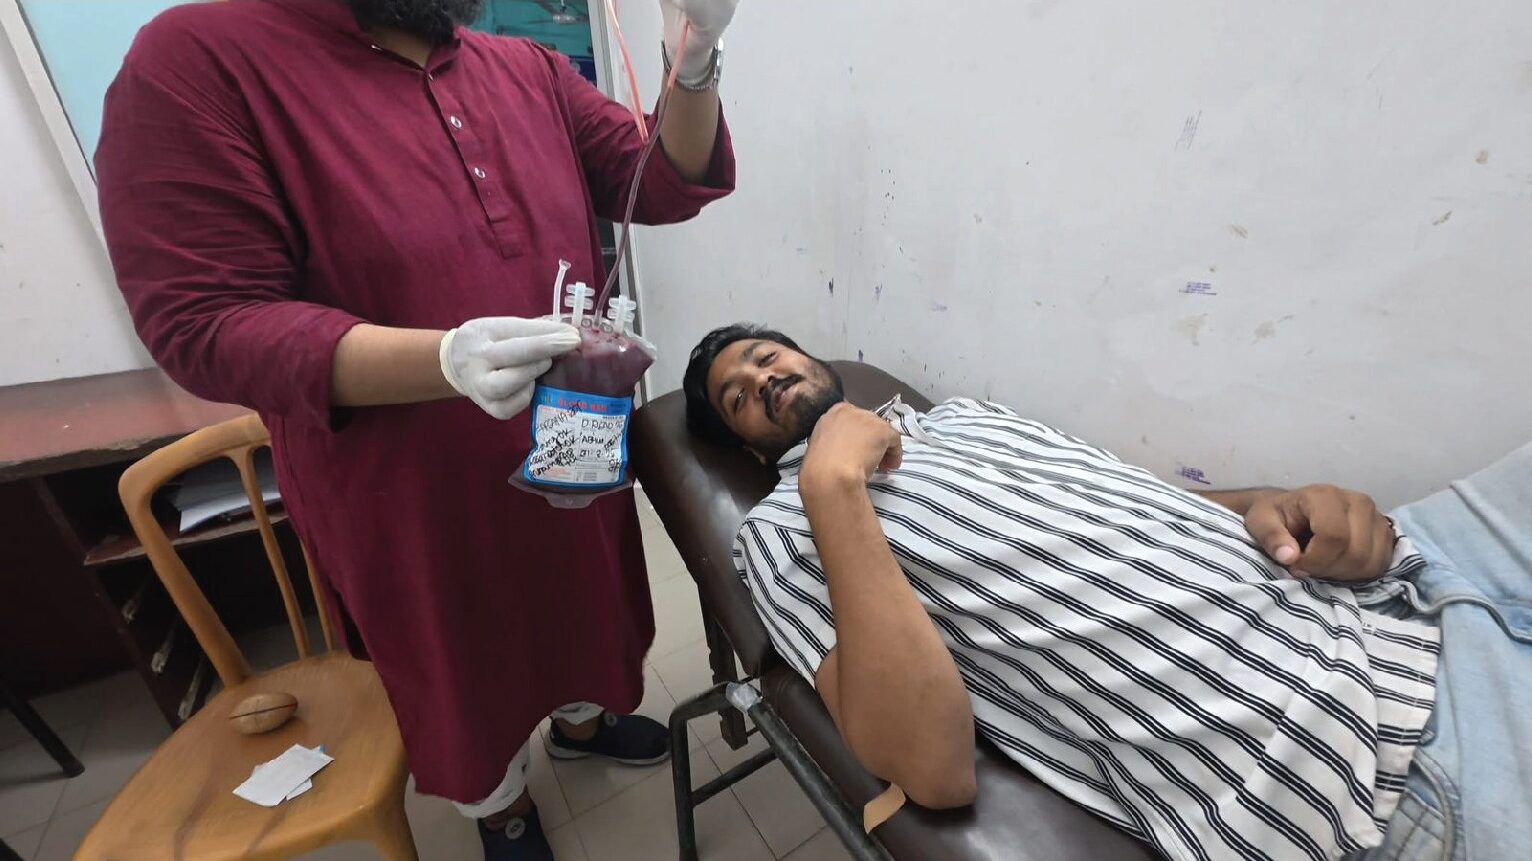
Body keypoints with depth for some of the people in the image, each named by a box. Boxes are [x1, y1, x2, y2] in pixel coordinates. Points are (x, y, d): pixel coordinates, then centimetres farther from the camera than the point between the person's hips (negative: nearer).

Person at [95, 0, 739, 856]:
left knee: (584, 606, 27)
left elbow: (667, 184, 2)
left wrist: (692, 70, -17)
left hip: (574, 445, 5)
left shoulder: (531, 71, 3)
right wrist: (444, 360, -36)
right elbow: (203, 322, -19)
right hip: (414, 490, -4)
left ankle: (582, 720, 61)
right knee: (467, 663, 22)